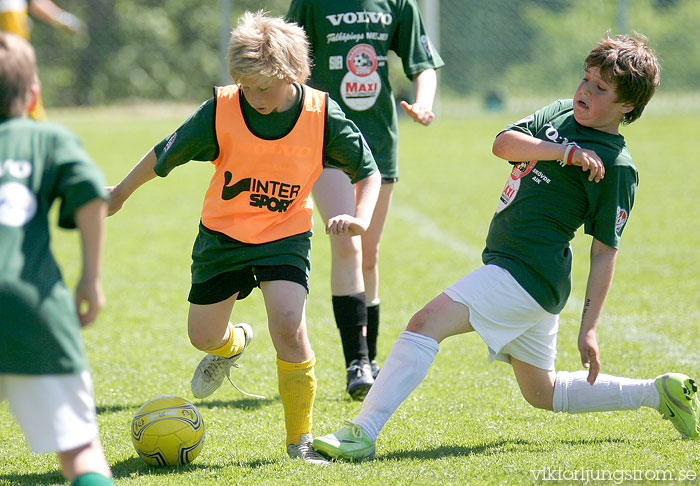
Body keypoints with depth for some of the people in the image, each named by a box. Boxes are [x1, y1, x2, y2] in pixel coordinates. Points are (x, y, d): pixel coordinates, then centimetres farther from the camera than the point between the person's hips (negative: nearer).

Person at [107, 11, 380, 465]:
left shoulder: (323, 117, -17)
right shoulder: (222, 111, -18)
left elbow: (368, 171, -3)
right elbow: (166, 154, -1)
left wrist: (360, 218, -21)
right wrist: (122, 192, 11)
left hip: (286, 235, -2)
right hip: (222, 234, 2)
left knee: (289, 325, -23)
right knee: (202, 336, 10)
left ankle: (300, 440, -8)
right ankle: (234, 344, 50)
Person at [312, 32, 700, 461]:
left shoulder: (615, 166, -9)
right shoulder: (562, 114, 13)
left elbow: (605, 250, -9)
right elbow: (504, 143, -2)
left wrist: (589, 328, -11)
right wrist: (565, 151, -16)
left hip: (528, 276, -10)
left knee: (426, 324, -22)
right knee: (542, 393, 20)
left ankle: (363, 433, -27)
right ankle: (660, 393, 27)